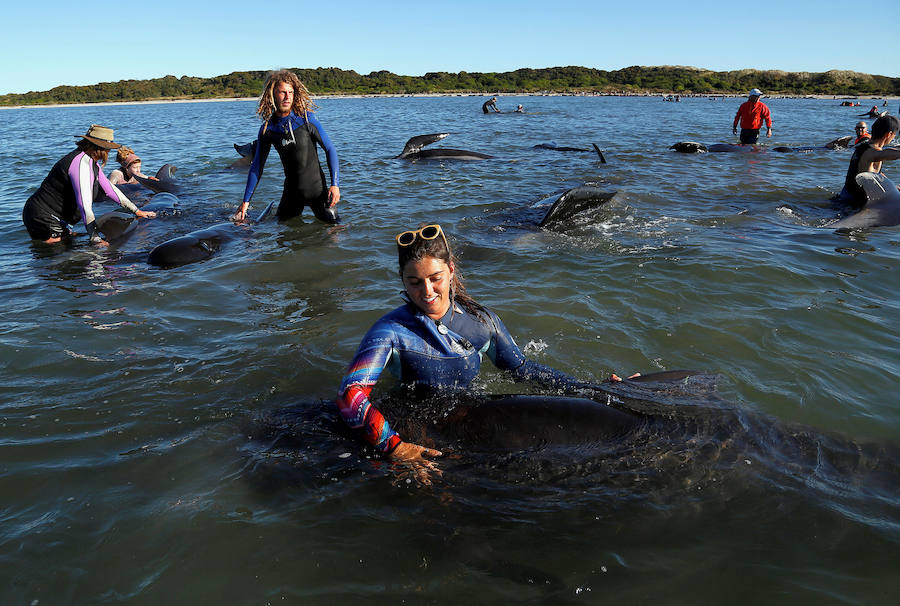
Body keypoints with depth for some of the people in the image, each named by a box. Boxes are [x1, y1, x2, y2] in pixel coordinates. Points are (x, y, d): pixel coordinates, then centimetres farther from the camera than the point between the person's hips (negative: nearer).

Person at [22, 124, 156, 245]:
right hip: (42, 217, -10)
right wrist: (96, 238, -32)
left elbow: (109, 188, 16)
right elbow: (85, 204, -29)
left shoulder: (92, 161, 9)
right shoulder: (82, 162, -23)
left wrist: (136, 211, 15)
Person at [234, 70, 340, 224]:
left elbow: (330, 150, -6)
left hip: (316, 187, -3)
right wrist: (246, 200, 4)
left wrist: (335, 184, -16)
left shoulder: (307, 119, -10)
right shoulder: (267, 129, -2)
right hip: (291, 191, 3)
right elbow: (256, 166, 5)